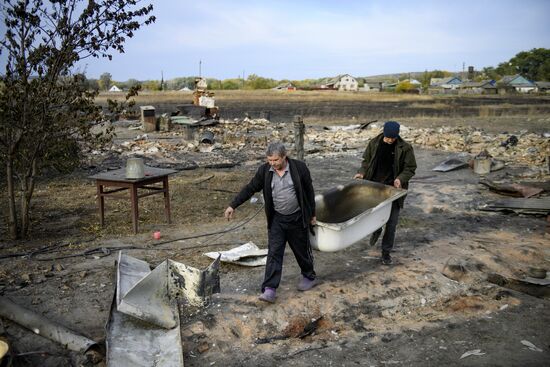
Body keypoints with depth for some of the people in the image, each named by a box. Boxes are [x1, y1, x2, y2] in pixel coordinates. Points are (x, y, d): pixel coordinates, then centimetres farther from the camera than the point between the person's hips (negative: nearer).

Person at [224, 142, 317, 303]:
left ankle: (309, 277, 37)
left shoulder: (299, 167, -12)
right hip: (276, 219, 2)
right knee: (274, 253, -4)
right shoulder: (264, 170, -6)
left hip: (297, 218, -1)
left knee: (302, 250, 13)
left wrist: (312, 214, 2)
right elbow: (250, 189, -1)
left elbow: (309, 191, -3)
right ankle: (269, 289, -3)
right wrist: (233, 205, -6)